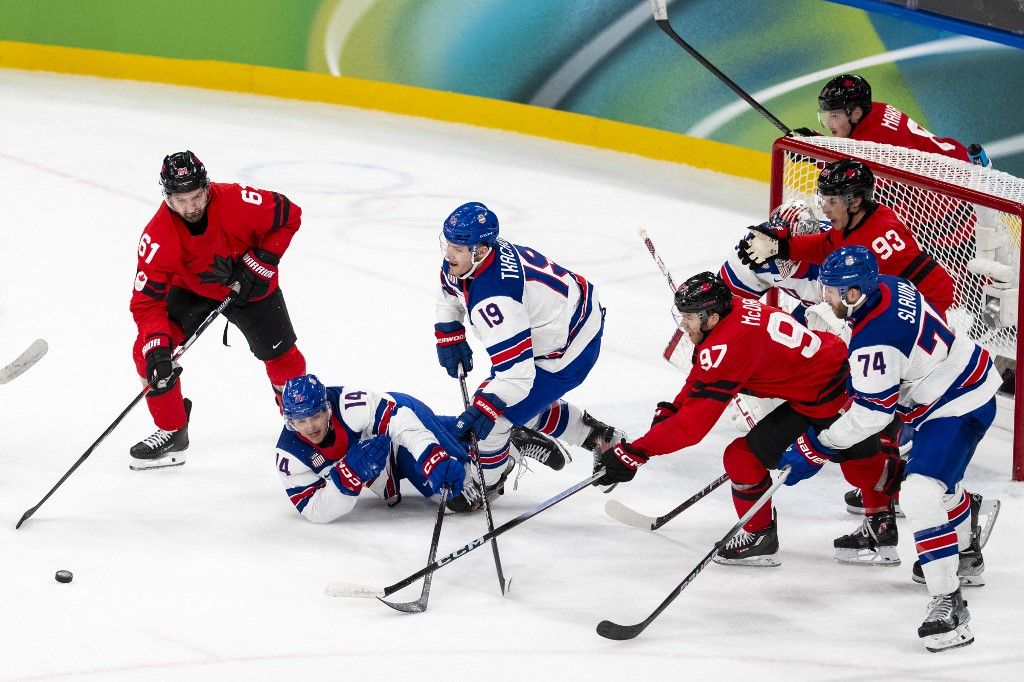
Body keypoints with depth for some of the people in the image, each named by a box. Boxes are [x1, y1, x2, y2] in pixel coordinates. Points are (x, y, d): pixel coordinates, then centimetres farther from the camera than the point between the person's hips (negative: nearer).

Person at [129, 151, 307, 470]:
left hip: (250, 285, 0)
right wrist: (158, 349, -43)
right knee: (147, 352, -15)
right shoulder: (158, 236, -33)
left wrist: (257, 265, -21)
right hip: (190, 289, 0)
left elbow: (289, 216, -17)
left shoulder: (238, 201, -34)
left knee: (279, 354, 8)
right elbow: (146, 301, -30)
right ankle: (171, 432, 2)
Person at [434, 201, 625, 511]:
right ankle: (599, 437, 46)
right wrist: (449, 335, 4)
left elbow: (517, 372, -39)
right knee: (528, 403, 29)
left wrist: (484, 408, -42)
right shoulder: (461, 261, -11)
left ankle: (484, 484, 18)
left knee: (492, 413, -7)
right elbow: (450, 294, 14)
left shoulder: (492, 300, -39)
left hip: (568, 352, -10)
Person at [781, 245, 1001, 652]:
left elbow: (870, 415, -24)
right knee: (937, 476, 32)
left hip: (960, 408, -11)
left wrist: (816, 449, -16)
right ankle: (964, 554, 57)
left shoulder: (874, 340, -30)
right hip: (967, 378, 11)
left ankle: (948, 603, -23)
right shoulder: (887, 286, -4)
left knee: (921, 493, -23)